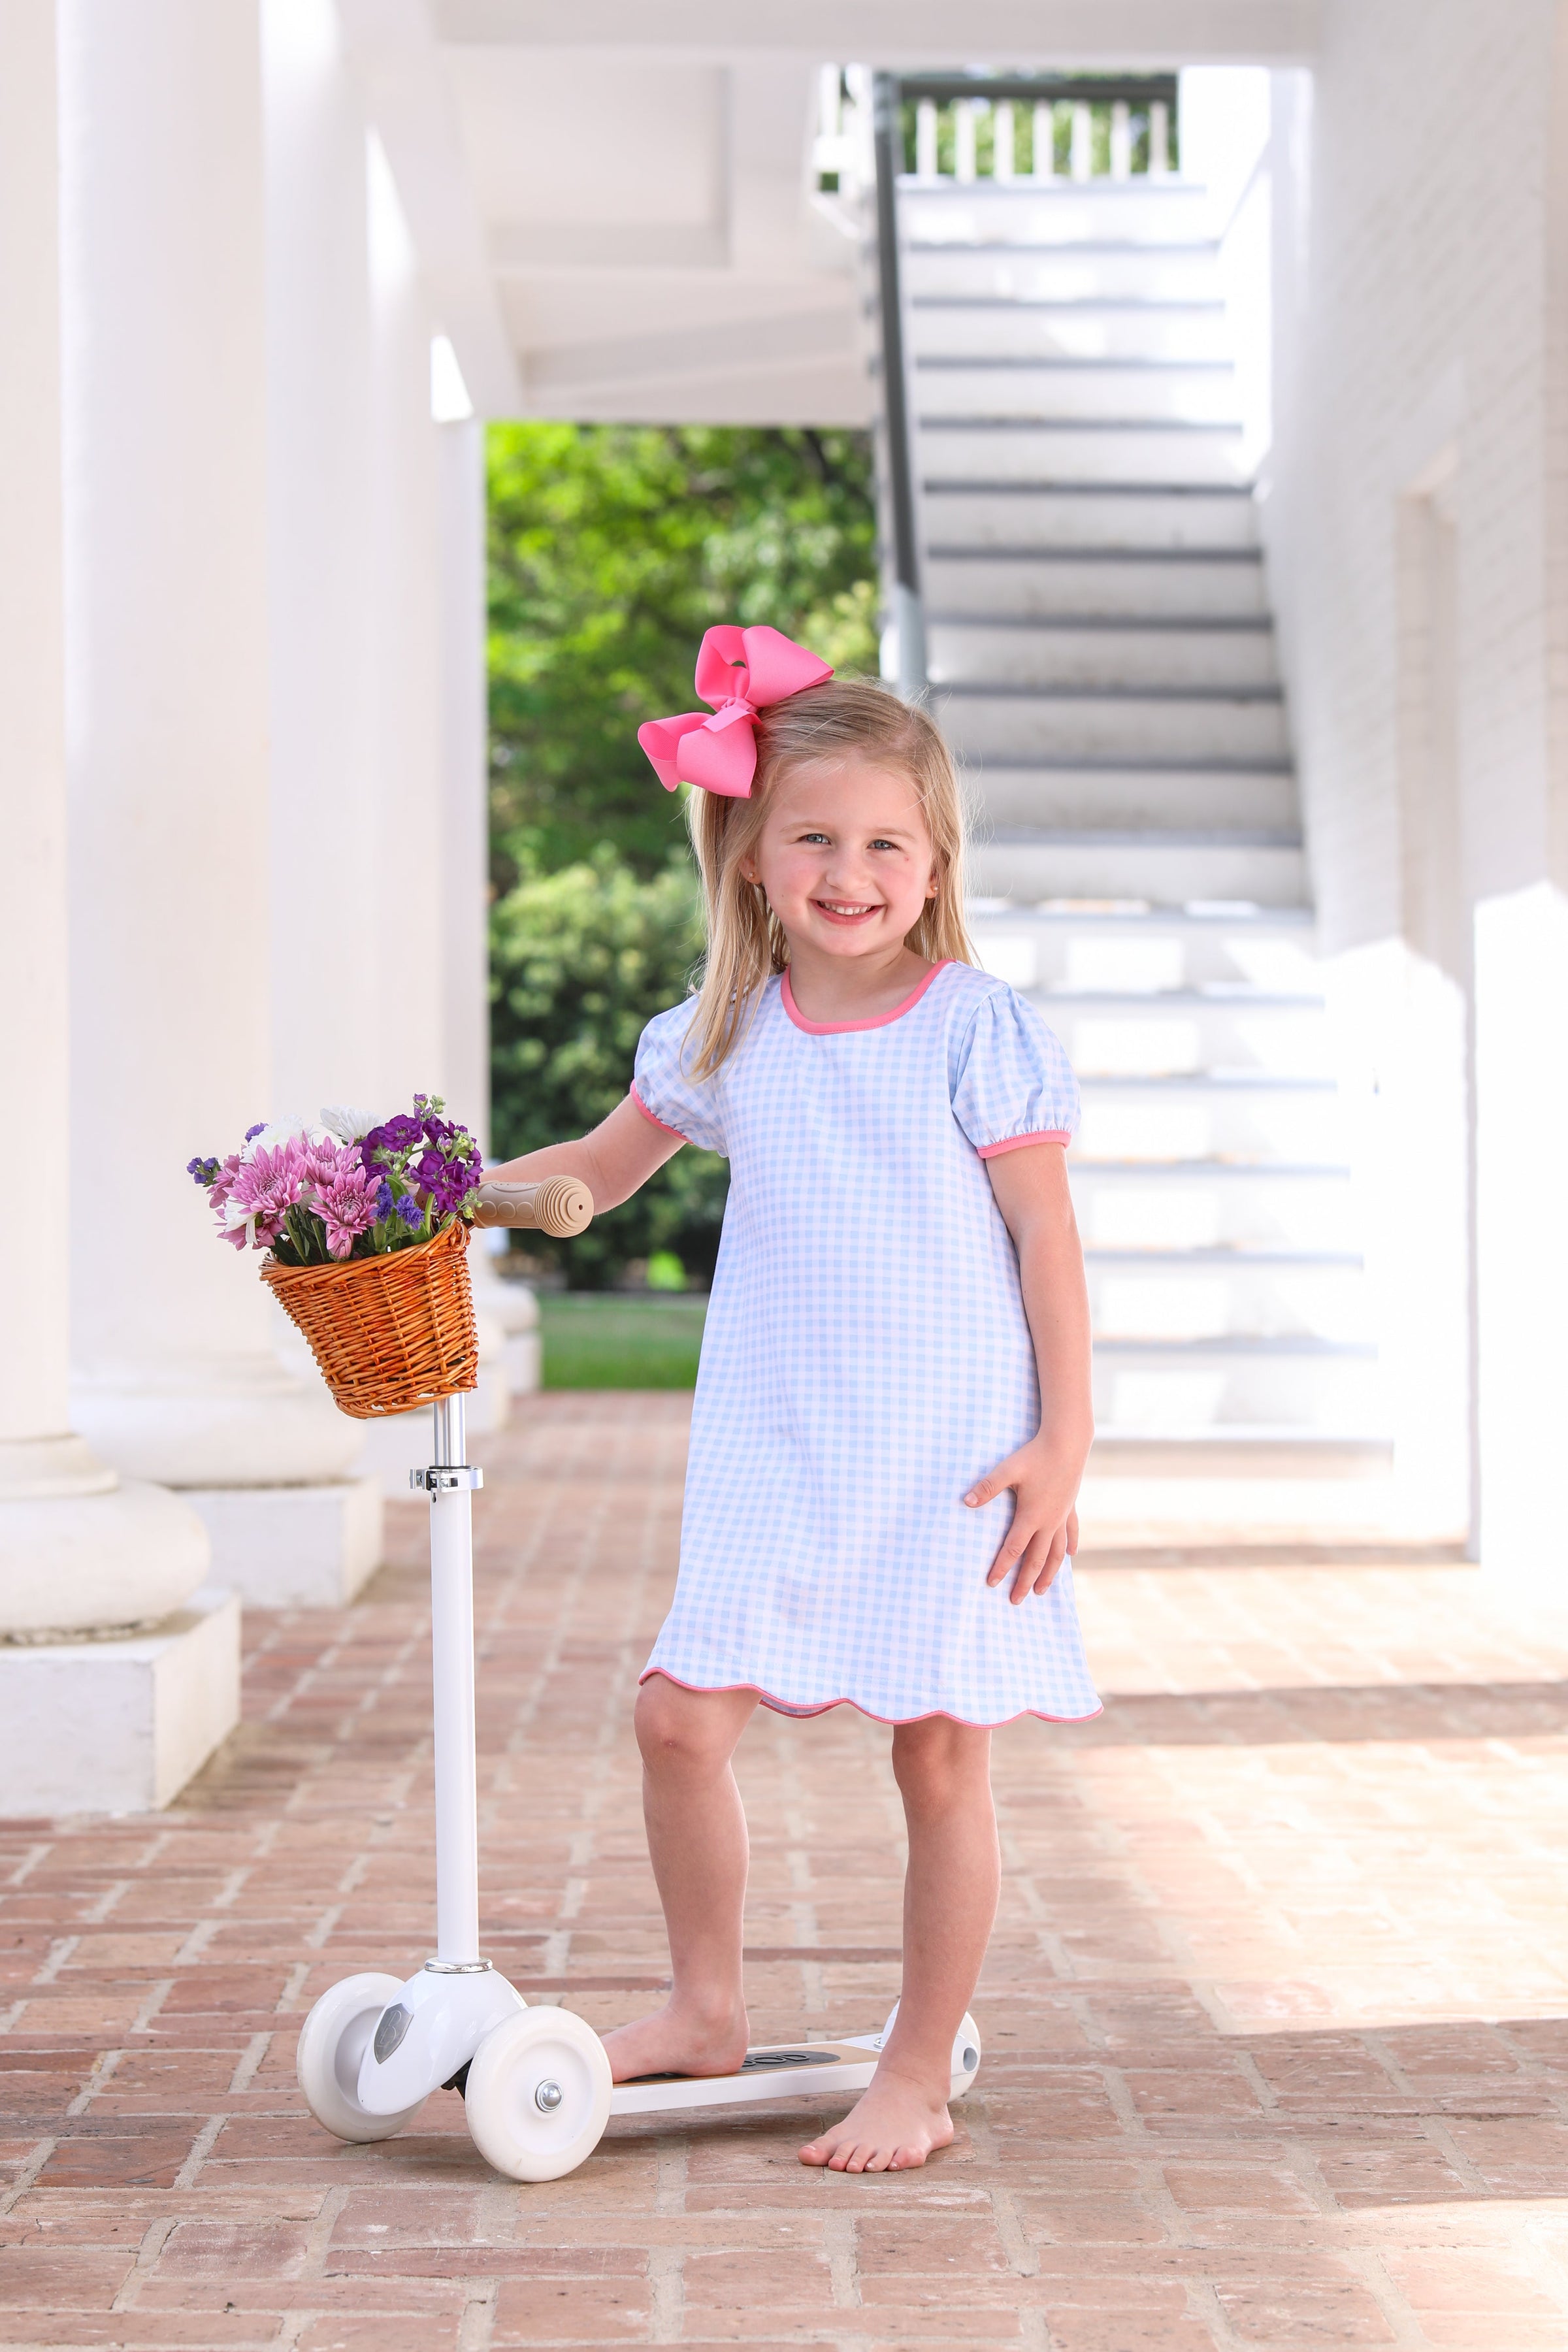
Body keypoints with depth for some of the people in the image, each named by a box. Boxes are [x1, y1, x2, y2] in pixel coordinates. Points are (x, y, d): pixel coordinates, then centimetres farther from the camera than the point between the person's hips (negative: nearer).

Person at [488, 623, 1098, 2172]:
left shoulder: (976, 1030, -7)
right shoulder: (721, 1038, 5)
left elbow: (1046, 1240, -4)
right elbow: (603, 1168, 21)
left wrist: (1063, 1437, -8)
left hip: (951, 1452, -4)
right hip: (776, 1448, 4)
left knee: (940, 1754, 2)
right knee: (679, 1713, -2)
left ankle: (919, 2075, 17)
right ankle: (706, 2006, 20)